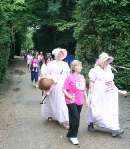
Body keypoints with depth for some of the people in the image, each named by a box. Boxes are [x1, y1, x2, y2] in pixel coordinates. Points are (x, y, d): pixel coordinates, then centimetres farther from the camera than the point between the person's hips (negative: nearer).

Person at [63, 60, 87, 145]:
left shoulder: (82, 77, 8)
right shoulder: (70, 77, -10)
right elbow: (64, 89, -10)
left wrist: (86, 98, 16)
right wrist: (69, 96, -22)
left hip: (80, 101, 6)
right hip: (72, 101, -6)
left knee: (76, 118, 14)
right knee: (75, 118, -11)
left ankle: (72, 134, 31)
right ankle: (72, 136, 4)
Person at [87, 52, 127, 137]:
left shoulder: (109, 69, 12)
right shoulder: (95, 70, -7)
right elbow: (91, 84, -7)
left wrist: (119, 91, 15)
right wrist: (91, 96, -10)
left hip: (109, 95, 6)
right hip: (99, 96, -6)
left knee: (112, 111, 1)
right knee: (98, 112, 1)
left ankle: (114, 129, 2)